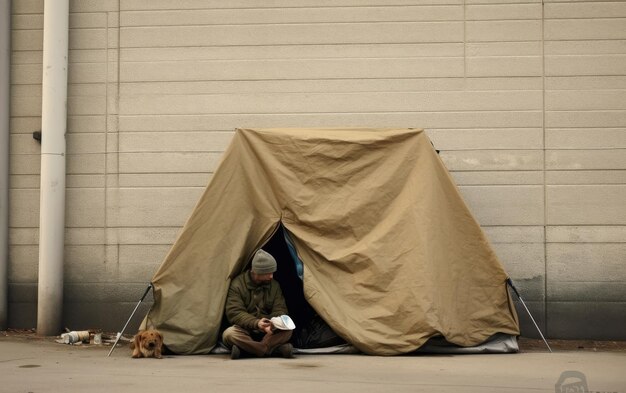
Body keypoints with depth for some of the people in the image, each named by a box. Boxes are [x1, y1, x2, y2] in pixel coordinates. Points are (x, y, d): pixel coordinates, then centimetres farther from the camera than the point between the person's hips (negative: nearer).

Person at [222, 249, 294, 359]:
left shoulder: (274, 285, 3)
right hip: (245, 331, -3)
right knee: (229, 334, -36)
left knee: (287, 330, -26)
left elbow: (280, 310, -1)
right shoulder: (237, 285, -11)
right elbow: (234, 313, -18)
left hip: (267, 332, 3)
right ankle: (277, 349, -38)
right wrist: (256, 323, -33)